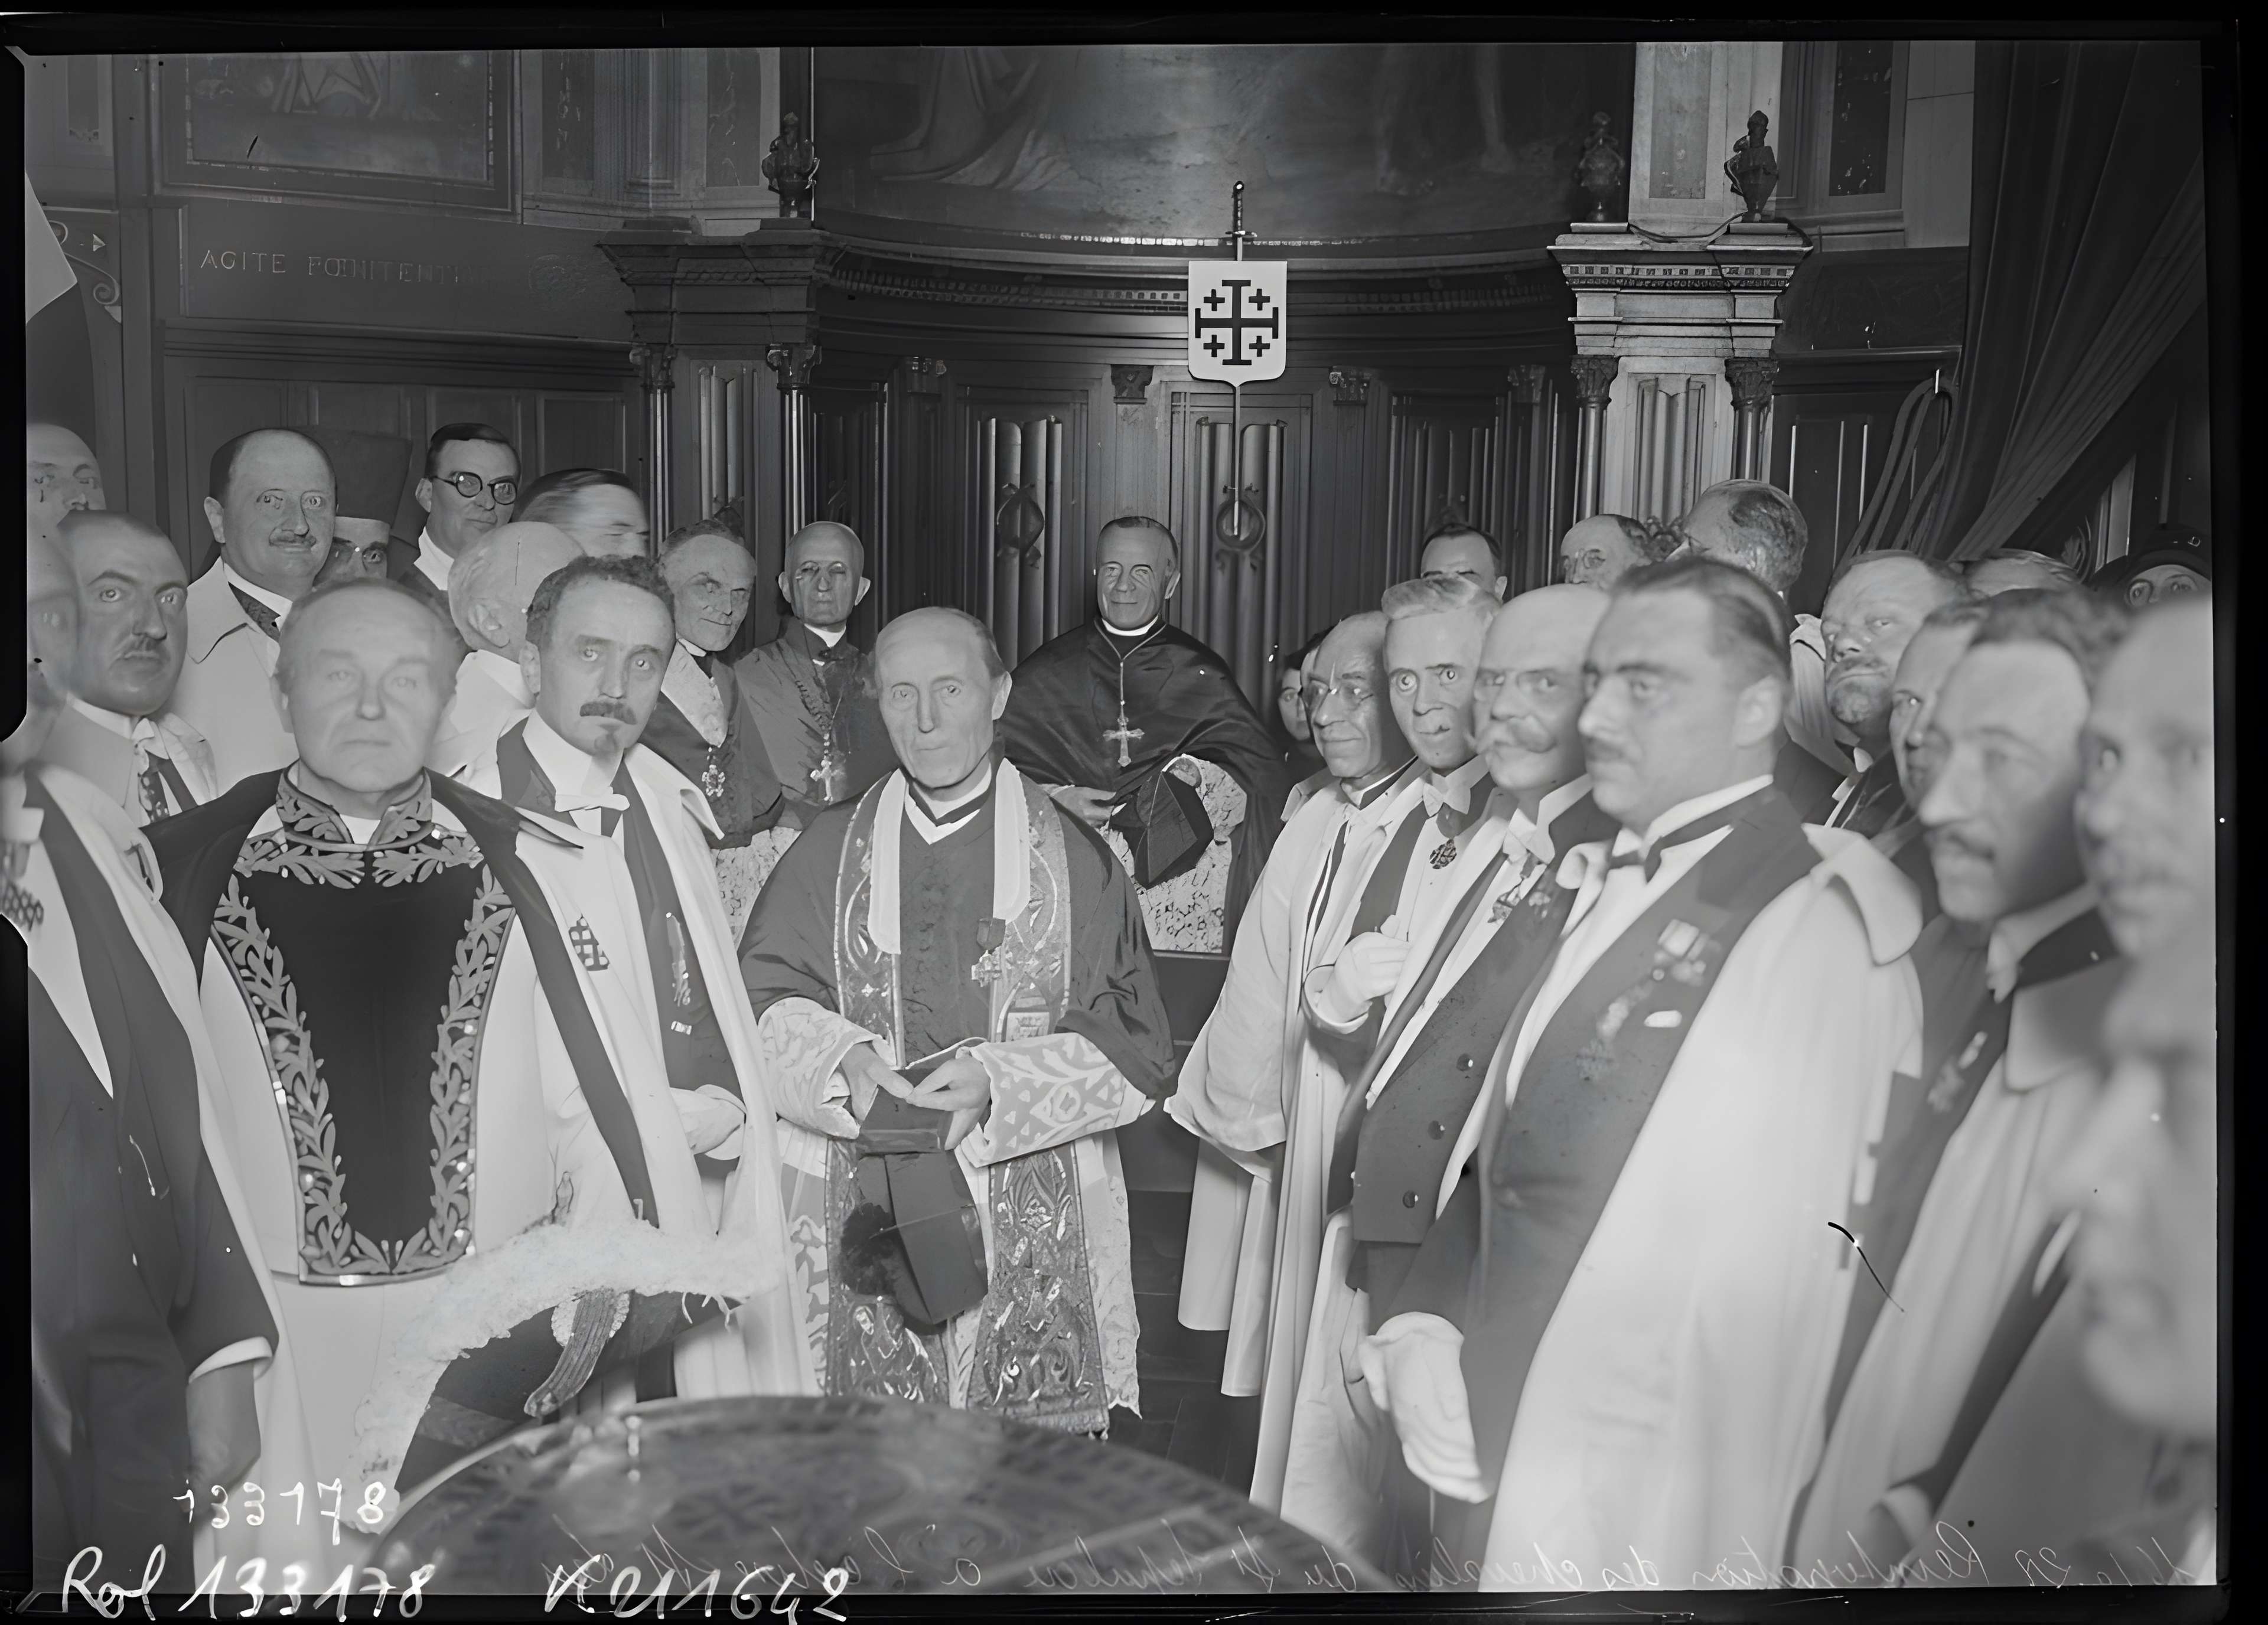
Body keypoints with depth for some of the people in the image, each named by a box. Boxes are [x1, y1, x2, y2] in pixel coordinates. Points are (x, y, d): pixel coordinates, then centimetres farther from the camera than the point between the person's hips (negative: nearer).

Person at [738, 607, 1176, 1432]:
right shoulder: (829, 852, 9)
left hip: (1037, 1235, -1)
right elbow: (759, 998, 3)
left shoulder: (1072, 859, 3)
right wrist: (843, 1058, -16)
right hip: (864, 1226, 1)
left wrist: (999, 1081, -16)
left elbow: (1137, 1048, -1)